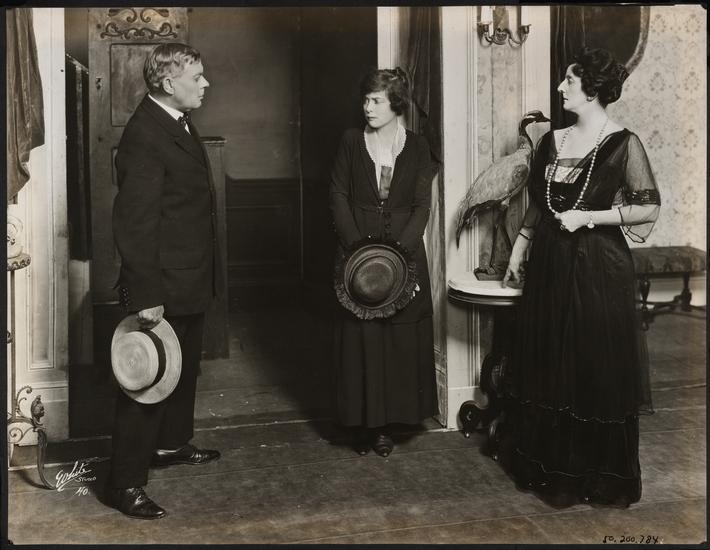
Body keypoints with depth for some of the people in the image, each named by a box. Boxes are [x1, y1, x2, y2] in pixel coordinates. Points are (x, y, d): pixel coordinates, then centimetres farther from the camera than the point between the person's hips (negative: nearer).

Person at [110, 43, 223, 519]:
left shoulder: (179, 124, 9)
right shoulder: (145, 135, -22)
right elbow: (133, 221, -25)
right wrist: (146, 296, -25)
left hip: (192, 281, 10)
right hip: (164, 287, -10)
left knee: (185, 368, 23)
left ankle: (172, 443, 42)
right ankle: (128, 482, 10)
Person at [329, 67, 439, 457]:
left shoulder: (416, 147, 3)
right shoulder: (351, 141, 4)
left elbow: (422, 204, 0)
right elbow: (338, 195, 0)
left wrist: (399, 249, -13)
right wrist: (356, 246, -12)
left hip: (403, 252, 0)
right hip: (358, 250, 0)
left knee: (400, 338, 2)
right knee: (359, 337, 1)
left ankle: (387, 423, 12)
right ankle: (362, 423, 11)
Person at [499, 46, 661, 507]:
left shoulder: (623, 144, -10)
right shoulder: (552, 141, 8)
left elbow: (649, 209, -10)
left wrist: (588, 217, -16)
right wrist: (518, 251, 14)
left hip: (598, 270, -6)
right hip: (549, 266, 6)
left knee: (598, 371, 3)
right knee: (548, 367, 12)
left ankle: (601, 478, 19)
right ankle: (549, 467, 27)